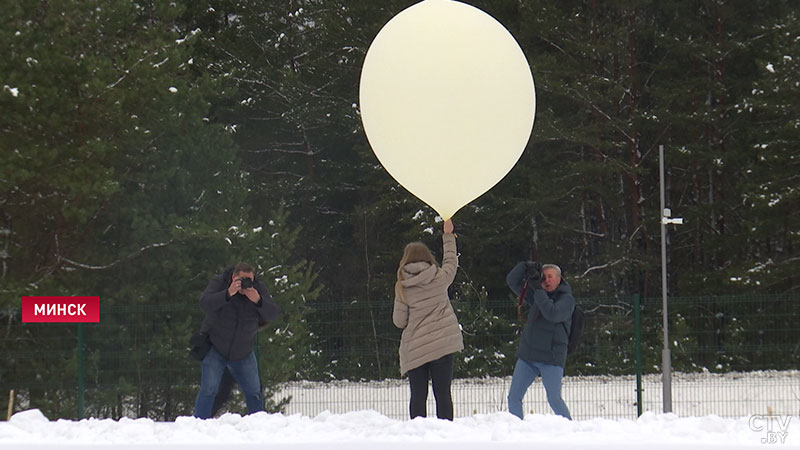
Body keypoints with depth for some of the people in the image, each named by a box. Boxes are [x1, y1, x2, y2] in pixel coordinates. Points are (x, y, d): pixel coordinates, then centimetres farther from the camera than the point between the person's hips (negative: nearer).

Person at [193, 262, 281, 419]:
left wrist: (258, 300, -34)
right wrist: (228, 294, -42)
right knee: (209, 390, -11)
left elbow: (274, 313, -16)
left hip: (244, 353, 3)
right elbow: (204, 304, -31)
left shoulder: (258, 288, -7)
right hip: (215, 349, -3)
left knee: (254, 393, 7)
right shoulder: (219, 282, -14)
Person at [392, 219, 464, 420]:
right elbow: (451, 262, 23)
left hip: (414, 348, 0)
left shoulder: (402, 287, 0)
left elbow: (399, 321, 1)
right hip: (442, 343, 0)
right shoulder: (440, 278, 2)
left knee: (418, 396, 3)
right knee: (443, 394, 2)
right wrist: (448, 236, 34)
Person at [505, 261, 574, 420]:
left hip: (551, 358, -6)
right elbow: (512, 281, 13)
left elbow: (552, 314, -22)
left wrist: (538, 289, -20)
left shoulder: (567, 299, -4)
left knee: (554, 400, -12)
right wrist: (526, 267, -4)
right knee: (514, 397, 0)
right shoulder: (536, 294, 13)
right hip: (527, 355, 6)